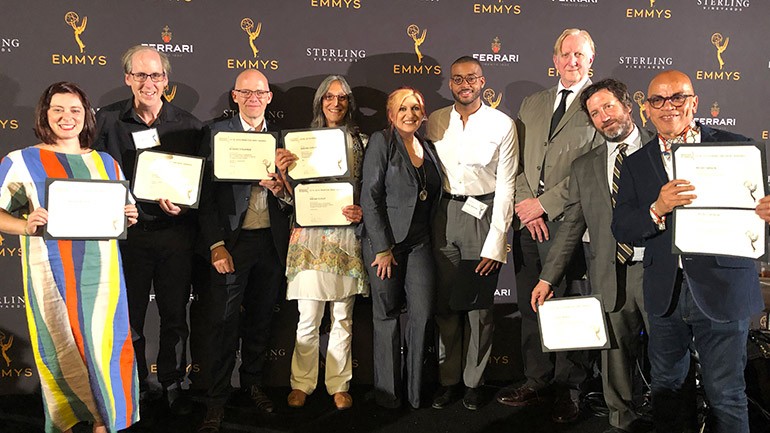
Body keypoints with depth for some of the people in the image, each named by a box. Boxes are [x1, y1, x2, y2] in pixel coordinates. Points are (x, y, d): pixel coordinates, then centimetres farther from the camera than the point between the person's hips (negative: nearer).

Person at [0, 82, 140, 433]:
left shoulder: (106, 163, 11)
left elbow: (125, 213, 18)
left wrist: (129, 217, -4)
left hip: (100, 270, 2)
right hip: (50, 273, -2)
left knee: (105, 346, 3)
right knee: (61, 351, 6)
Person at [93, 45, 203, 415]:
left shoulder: (187, 124, 2)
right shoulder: (107, 120, 1)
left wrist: (182, 205, -15)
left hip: (175, 231, 0)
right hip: (127, 231, 0)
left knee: (175, 314, 11)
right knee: (129, 314, 10)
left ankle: (173, 384, 28)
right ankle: (134, 385, 29)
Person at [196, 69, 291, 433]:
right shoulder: (216, 133, 0)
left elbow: (293, 198, 11)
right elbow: (206, 194, -5)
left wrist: (280, 189, -12)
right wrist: (216, 245, -12)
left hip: (271, 243, 4)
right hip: (231, 242, -3)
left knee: (260, 319, 14)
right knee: (225, 324, 1)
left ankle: (253, 383, 32)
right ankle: (217, 401, 14)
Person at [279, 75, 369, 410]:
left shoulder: (361, 141, 8)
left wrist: (362, 212, -9)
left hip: (347, 236, 1)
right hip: (311, 235, -1)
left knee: (343, 319, 9)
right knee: (308, 320, 0)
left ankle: (339, 385, 22)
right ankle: (301, 384, 18)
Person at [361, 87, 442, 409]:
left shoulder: (427, 147, 13)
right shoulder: (381, 142, -5)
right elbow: (370, 198, -11)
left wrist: (428, 235, 9)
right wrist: (383, 249, -13)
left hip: (419, 243, 5)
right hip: (385, 242, -5)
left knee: (423, 314, -1)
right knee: (387, 316, 4)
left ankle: (415, 389, 16)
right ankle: (387, 391, 19)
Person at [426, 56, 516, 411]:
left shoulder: (502, 125, -1)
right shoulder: (435, 122, 8)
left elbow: (505, 186, -3)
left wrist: (496, 241, -9)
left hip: (483, 214, -2)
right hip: (443, 213, 3)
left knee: (479, 305, 5)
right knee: (444, 302, 8)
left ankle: (473, 382, 22)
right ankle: (447, 379, 23)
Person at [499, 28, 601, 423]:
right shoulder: (531, 104, 19)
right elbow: (519, 161, 14)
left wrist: (543, 204, -11)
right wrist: (526, 206, -2)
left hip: (568, 221, -5)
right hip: (528, 219, 5)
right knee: (530, 306, 10)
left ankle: (567, 388, 17)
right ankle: (537, 380, 23)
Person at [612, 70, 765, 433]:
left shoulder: (736, 147, -2)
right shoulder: (636, 164, 6)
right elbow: (621, 229, -2)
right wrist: (657, 209, -21)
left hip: (722, 289, -3)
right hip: (665, 292, 3)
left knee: (725, 395, 6)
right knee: (665, 386, 19)